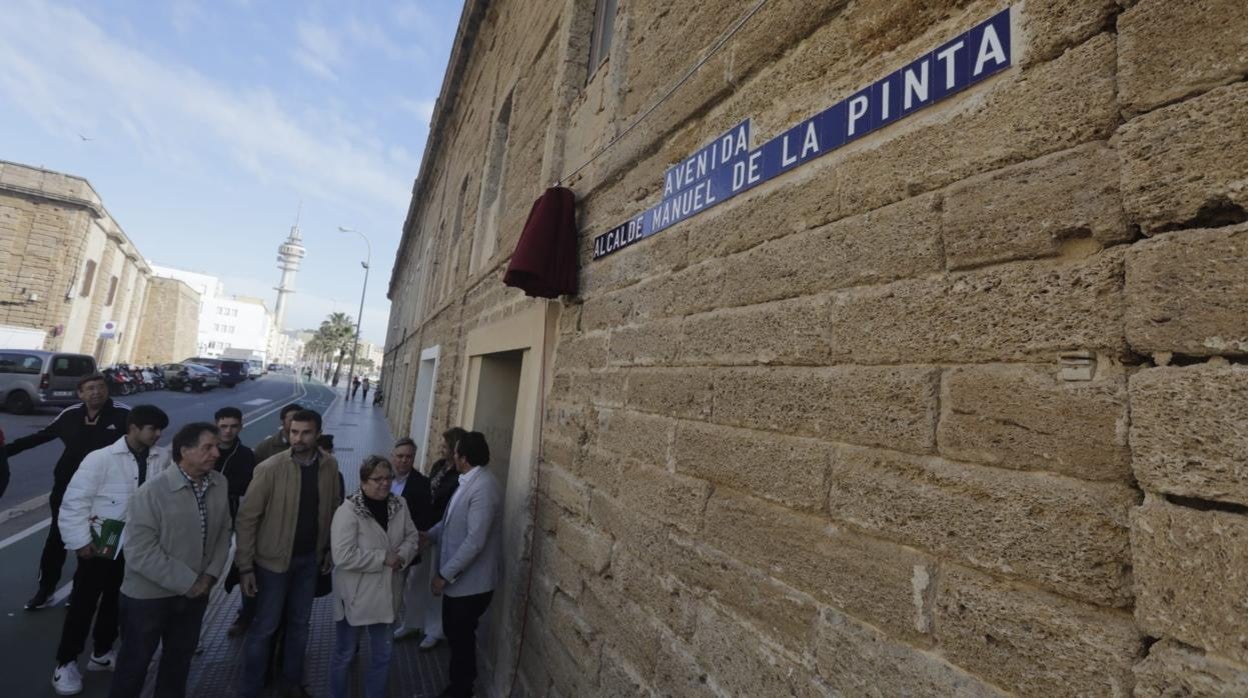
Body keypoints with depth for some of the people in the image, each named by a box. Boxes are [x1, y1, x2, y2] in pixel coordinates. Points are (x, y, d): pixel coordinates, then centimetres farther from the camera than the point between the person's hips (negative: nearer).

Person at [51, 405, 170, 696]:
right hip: (100, 545, -3)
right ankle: (65, 662, 30)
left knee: (116, 601, 19)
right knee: (83, 604, 10)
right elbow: (74, 502, -12)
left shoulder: (163, 458, -9)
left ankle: (102, 653, 38)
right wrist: (80, 541, -12)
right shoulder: (101, 458, -16)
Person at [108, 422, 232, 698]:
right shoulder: (153, 491, -22)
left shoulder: (220, 484, -8)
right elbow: (140, 553, -21)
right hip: (149, 594, -4)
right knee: (135, 661, 17)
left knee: (180, 656, 22)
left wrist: (210, 575, -8)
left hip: (196, 591, 5)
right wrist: (187, 582, -18)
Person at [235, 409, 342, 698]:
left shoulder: (329, 466, -7)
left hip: (310, 558, 4)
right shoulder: (270, 468, -18)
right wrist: (245, 566, -14)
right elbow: (247, 518, -14)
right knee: (264, 627, 9)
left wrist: (329, 548, 4)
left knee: (299, 623, 19)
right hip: (274, 559, -4)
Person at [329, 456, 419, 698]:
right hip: (355, 596, -5)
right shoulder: (348, 511, -21)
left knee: (382, 655, 19)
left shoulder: (399, 504, -3)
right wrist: (383, 558, -23)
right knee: (345, 654, 17)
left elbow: (412, 537, 4)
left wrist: (402, 555, -16)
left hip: (384, 593, 5)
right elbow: (343, 557, -26)